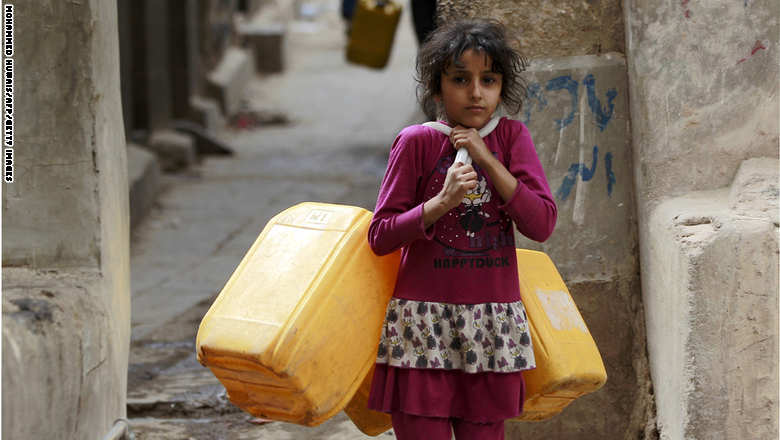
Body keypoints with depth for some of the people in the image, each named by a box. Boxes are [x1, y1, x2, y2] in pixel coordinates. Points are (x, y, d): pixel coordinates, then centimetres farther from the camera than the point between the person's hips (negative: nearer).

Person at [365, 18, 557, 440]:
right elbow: (380, 237, -4)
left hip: (494, 321, 3)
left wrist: (487, 160, -11)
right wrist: (442, 202, -17)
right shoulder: (417, 142, -3)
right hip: (424, 322, -3)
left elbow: (542, 224, -5)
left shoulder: (511, 137, 5)